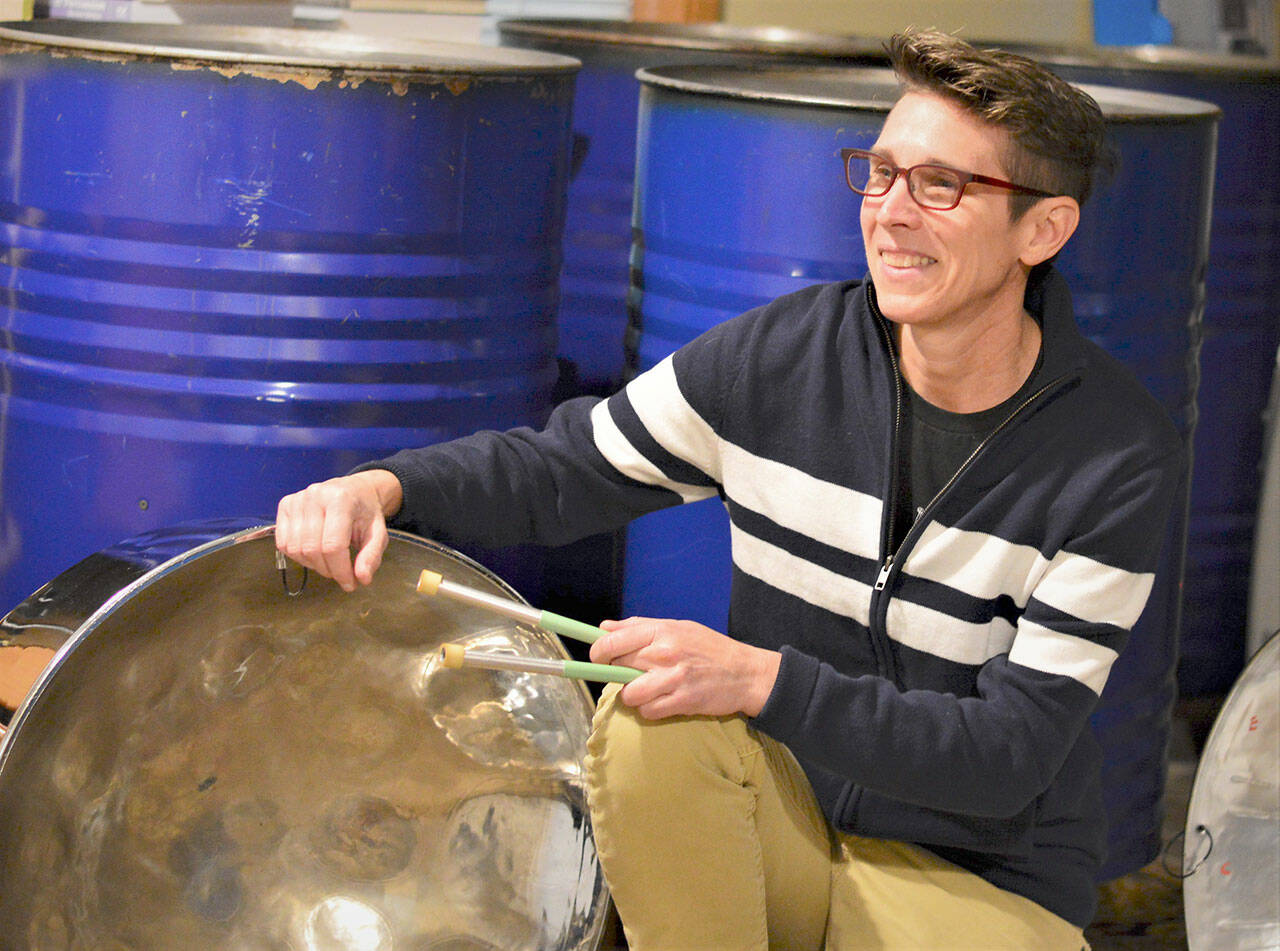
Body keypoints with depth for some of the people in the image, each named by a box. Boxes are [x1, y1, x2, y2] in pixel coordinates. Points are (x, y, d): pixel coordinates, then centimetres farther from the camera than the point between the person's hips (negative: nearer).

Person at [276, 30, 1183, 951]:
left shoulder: (1121, 456, -15)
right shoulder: (786, 354, -7)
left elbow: (1010, 755, -19)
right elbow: (562, 467, 6)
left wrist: (764, 680, -31)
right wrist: (383, 485, -15)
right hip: (784, 815, 3)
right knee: (650, 721, -30)